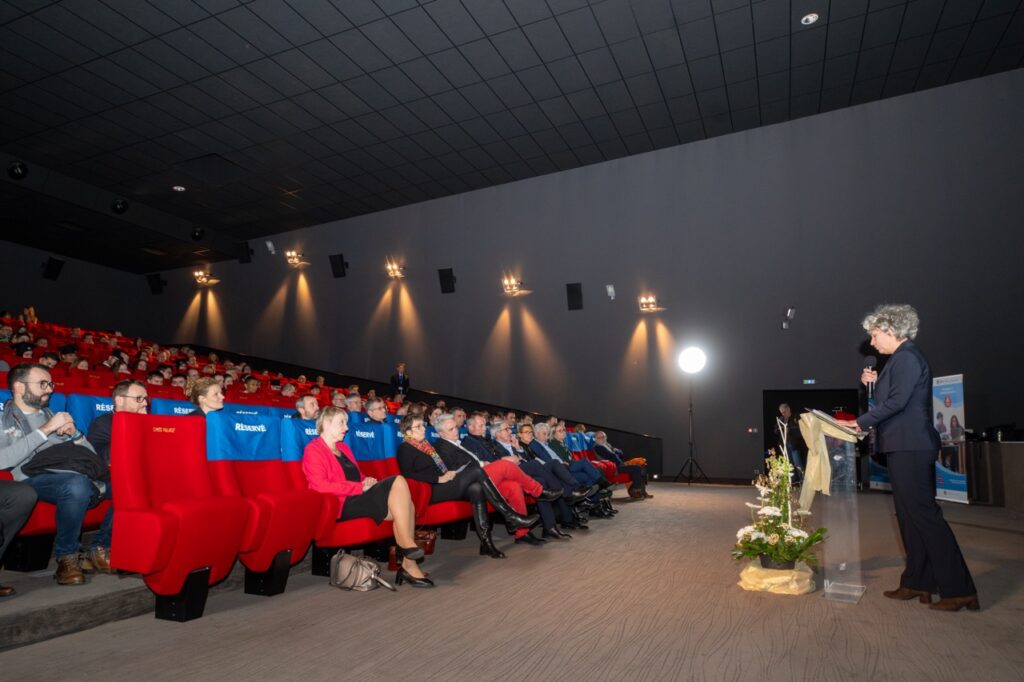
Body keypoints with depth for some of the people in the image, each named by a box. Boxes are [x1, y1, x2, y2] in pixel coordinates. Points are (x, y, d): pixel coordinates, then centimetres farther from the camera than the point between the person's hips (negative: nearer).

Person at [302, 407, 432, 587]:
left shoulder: (343, 448, 24)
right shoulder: (313, 450, -4)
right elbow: (321, 486, -16)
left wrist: (367, 481, 4)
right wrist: (361, 487, -17)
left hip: (359, 498, 8)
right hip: (344, 504, -8)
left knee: (407, 506, -19)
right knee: (398, 482, -23)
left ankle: (409, 565, -19)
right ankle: (407, 545, -18)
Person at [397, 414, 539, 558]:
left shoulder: (425, 444, 23)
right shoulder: (405, 449, -1)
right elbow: (408, 475, -16)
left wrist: (449, 473, 3)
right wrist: (439, 479, -18)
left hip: (442, 485, 8)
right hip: (430, 491, -8)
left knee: (476, 489, -22)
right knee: (476, 471, -21)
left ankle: (486, 542, -24)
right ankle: (510, 515, -19)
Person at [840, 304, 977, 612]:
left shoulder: (907, 357, -12)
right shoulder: (902, 358, 18)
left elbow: (897, 401, -21)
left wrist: (862, 421, -15)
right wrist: (876, 382, 11)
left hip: (910, 447, -10)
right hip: (906, 447, 10)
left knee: (923, 513, -7)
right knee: (910, 515, 12)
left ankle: (959, 589, -1)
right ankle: (918, 583, 20)